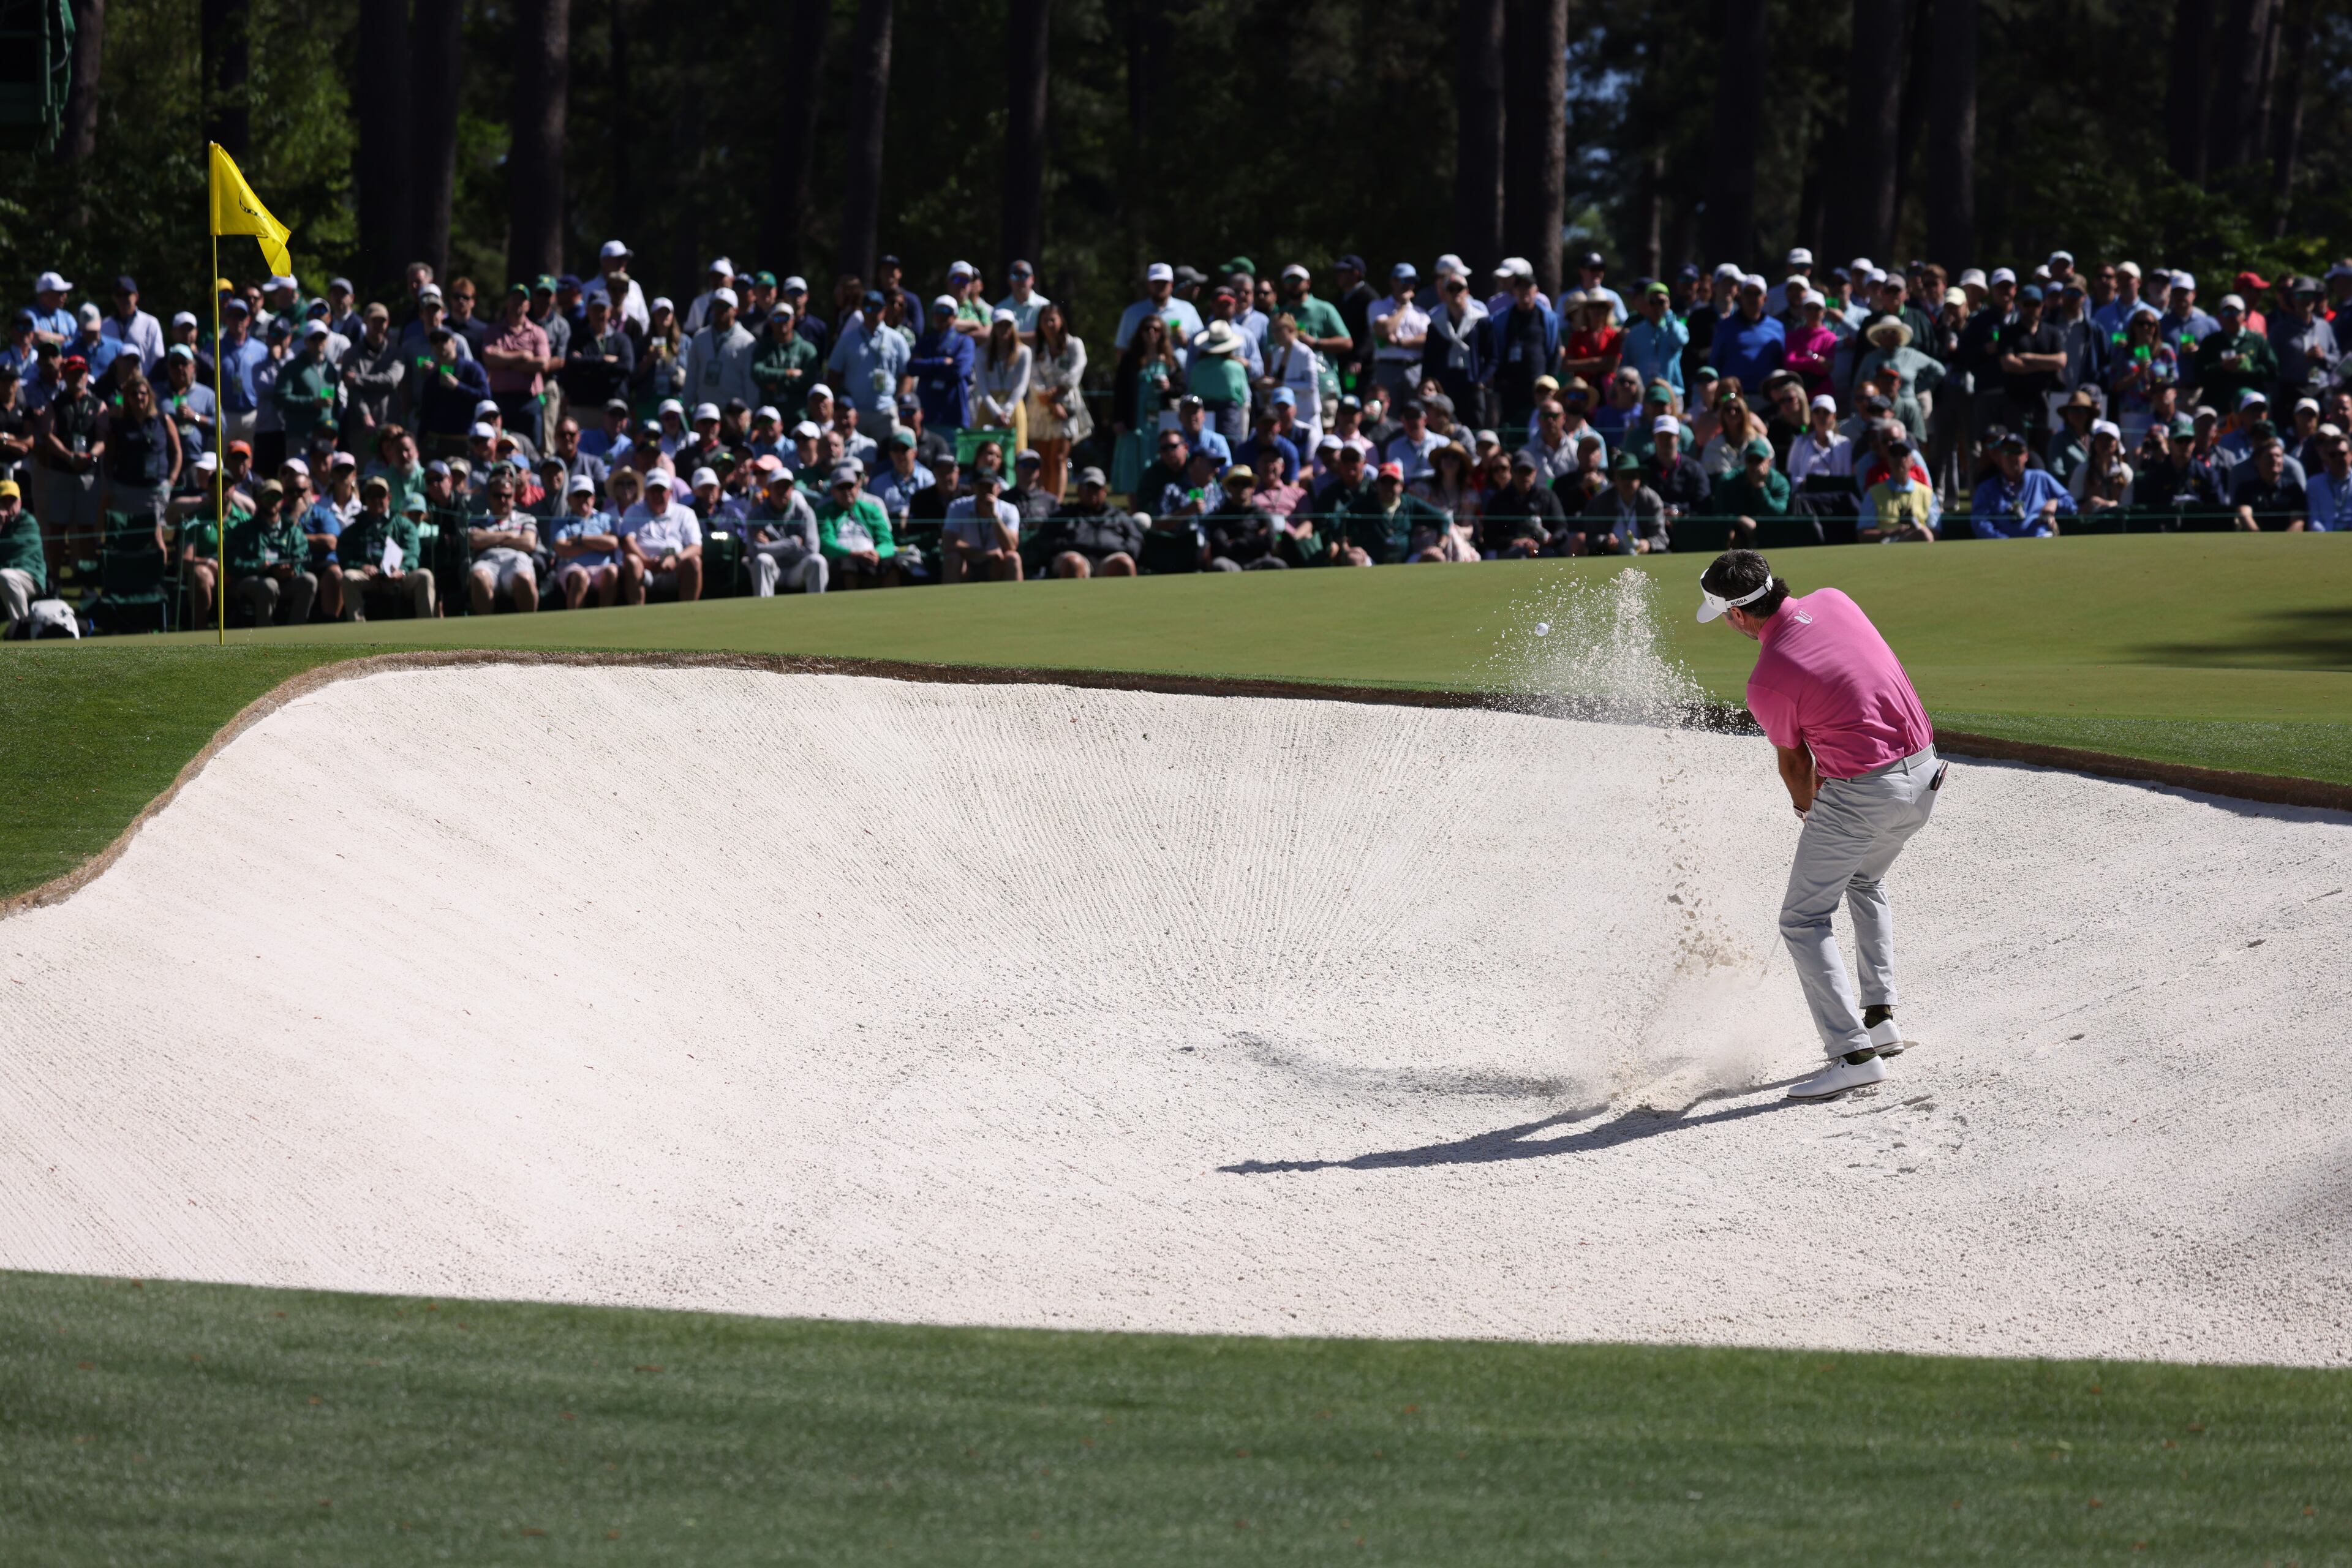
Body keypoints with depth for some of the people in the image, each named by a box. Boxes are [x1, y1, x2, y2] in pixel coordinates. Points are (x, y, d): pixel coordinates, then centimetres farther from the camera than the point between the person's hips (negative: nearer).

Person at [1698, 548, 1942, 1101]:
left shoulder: (1767, 681, -18)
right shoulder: (1834, 601, 1)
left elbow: (1794, 760, -1)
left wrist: (1806, 807, 22)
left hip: (1861, 794, -8)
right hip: (1924, 775, 8)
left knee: (1803, 921, 3)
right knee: (1865, 882, 32)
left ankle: (1854, 1054, -8)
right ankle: (1880, 1018, 28)